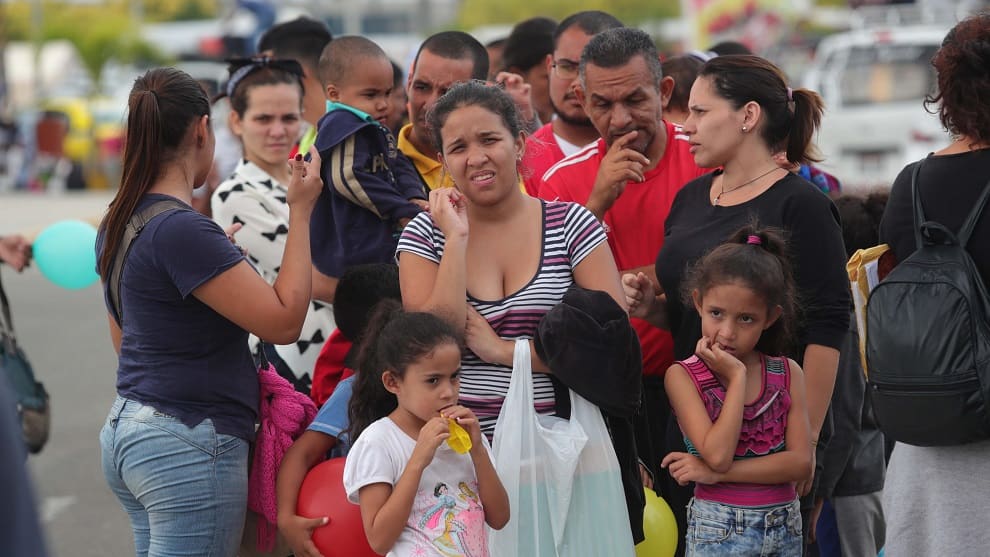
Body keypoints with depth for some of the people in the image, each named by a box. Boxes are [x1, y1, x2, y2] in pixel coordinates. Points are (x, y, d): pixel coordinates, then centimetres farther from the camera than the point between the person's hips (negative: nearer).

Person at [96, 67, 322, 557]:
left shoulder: (119, 223, 10)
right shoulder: (182, 230, -19)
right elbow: (284, 321, -18)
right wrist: (300, 211, -11)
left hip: (127, 428, 9)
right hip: (188, 442, -9)